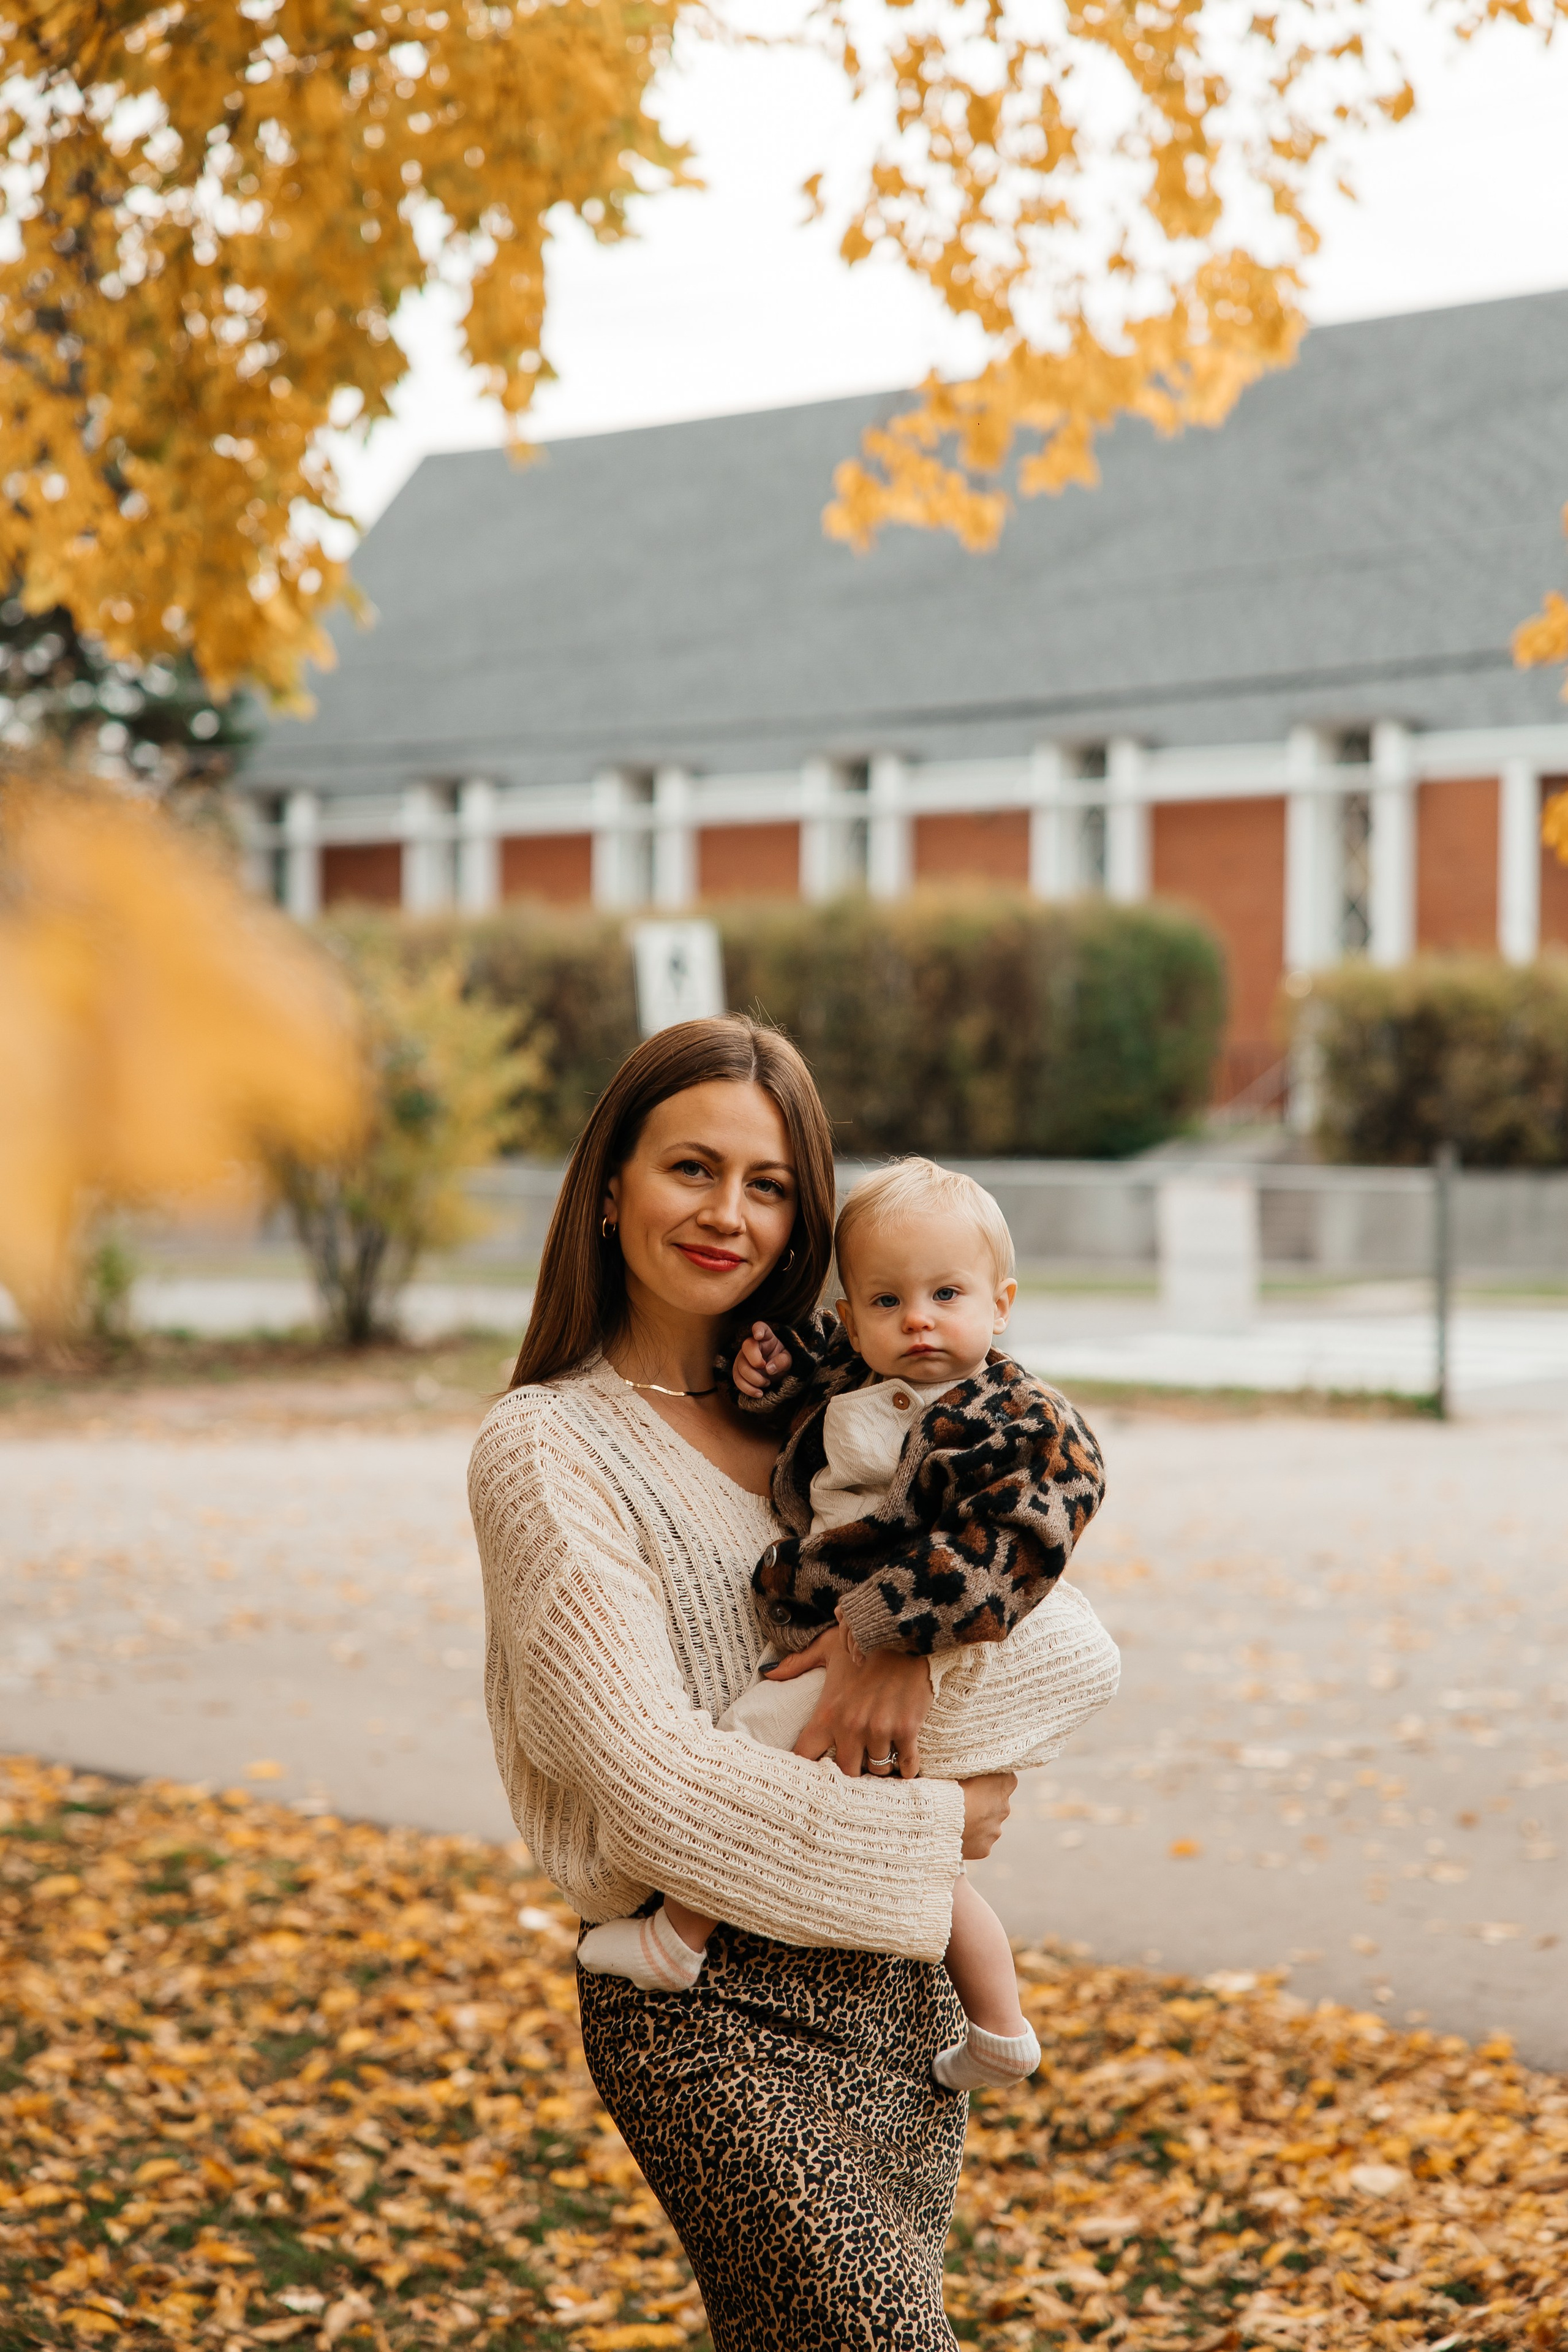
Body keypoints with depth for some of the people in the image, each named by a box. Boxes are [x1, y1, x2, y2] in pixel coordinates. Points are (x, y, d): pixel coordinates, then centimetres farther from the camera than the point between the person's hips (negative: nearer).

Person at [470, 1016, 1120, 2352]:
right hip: (703, 2005, -6)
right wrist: (930, 1824, -7)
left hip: (899, 1984, 6)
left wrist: (925, 1635, -15)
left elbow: (1087, 1658, 4)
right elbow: (660, 1788, -15)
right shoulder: (547, 1449, -6)